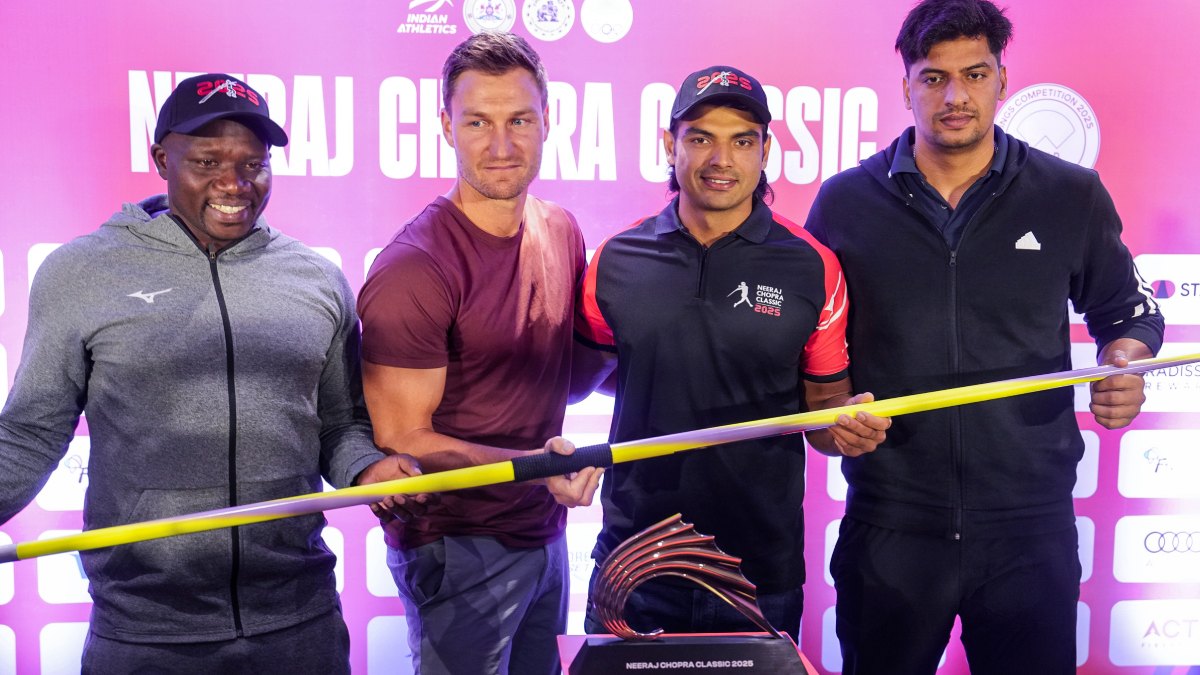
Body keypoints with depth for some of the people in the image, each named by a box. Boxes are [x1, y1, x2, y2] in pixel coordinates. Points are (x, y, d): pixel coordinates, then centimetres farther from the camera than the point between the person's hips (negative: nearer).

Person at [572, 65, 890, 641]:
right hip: (632, 560, 1)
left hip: (761, 569, -1)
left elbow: (823, 407, 4)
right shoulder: (617, 260, 0)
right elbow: (576, 379, 12)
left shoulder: (812, 269, -3)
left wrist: (848, 428, -17)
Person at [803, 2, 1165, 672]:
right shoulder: (846, 202, 2)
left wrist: (1125, 359, -7)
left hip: (1032, 525, 0)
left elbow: (1127, 310, 15)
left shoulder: (1073, 196, 2)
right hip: (889, 525, 0)